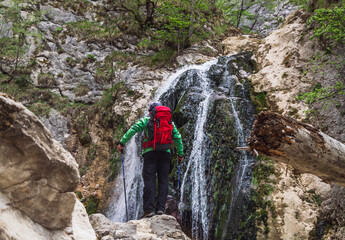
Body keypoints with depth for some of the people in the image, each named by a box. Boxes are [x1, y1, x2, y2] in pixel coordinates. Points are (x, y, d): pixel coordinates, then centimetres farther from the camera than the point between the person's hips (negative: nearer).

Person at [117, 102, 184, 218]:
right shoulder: (170, 122, 18)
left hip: (150, 153, -3)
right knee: (163, 180, 5)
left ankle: (149, 208, -13)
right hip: (165, 153, 3)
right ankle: (160, 208, -2)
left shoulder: (146, 120, 8)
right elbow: (178, 137, 16)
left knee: (149, 180, -5)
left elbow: (133, 129, -3)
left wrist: (122, 142, -2)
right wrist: (180, 153, 22)